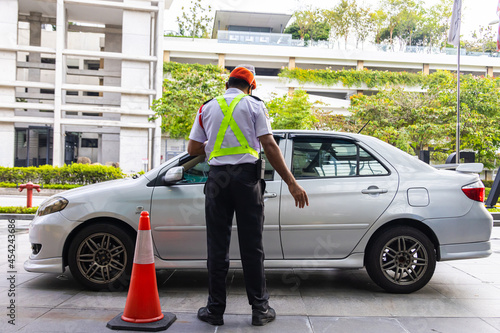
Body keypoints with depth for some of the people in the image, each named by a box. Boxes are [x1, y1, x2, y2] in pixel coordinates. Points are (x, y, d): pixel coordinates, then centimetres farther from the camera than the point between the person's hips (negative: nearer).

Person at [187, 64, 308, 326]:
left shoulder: (207, 108, 13)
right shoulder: (254, 105, 5)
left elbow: (193, 149, 11)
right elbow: (269, 145, -5)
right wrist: (291, 183, -6)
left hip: (217, 176, 2)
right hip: (246, 175, -2)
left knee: (217, 245, 7)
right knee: (252, 245, 4)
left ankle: (215, 310, 13)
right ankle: (260, 309, 11)